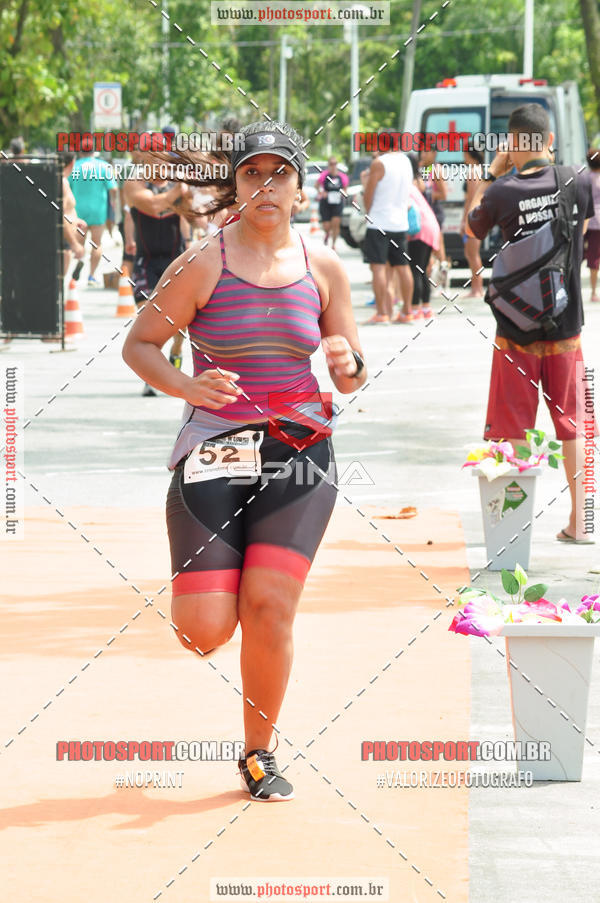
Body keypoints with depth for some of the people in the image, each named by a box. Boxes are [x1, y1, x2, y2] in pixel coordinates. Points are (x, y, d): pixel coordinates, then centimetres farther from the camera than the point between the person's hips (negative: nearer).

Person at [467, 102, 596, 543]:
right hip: (566, 325, 3)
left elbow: (471, 227, 6)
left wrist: (493, 172, 10)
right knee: (571, 422, 13)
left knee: (513, 428, 7)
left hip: (518, 329, -2)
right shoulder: (579, 183, -8)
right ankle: (578, 520, 14)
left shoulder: (503, 193, -16)